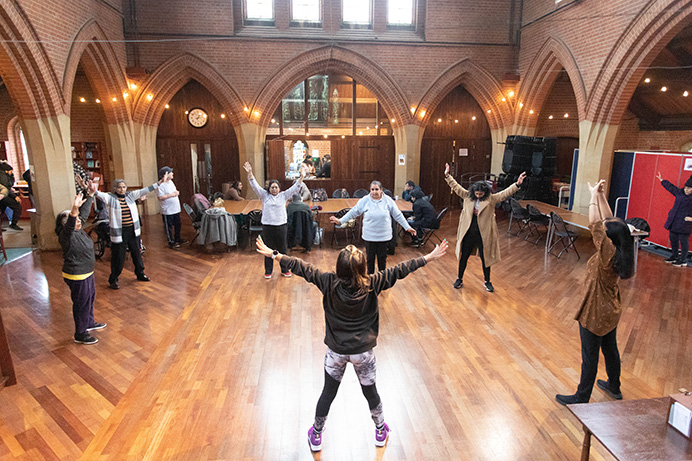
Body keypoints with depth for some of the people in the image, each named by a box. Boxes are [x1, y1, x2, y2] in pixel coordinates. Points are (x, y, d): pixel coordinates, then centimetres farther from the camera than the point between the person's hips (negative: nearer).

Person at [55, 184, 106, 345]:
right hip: (77, 277, -10)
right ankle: (80, 335, 17)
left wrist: (90, 195, 11)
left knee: (90, 299, 26)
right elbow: (69, 226, -45)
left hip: (87, 273, 10)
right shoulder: (66, 235, -23)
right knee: (82, 305, 2)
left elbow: (84, 213, 11)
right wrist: (74, 210, -61)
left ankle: (89, 323, 46)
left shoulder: (79, 229, 2)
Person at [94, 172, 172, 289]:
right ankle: (113, 280, 21)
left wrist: (160, 182, -5)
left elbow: (144, 191, 1)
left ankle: (140, 274, 37)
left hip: (133, 231, 5)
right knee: (118, 257, 3)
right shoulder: (110, 198, -7)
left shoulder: (130, 195, 5)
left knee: (137, 253, 18)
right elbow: (100, 194, -25)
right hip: (119, 232, -5)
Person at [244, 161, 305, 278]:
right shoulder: (264, 195, 6)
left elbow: (294, 188, -1)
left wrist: (301, 177, -13)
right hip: (267, 226, 0)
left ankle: (285, 270, 23)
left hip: (281, 226, 0)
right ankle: (268, 271, 20)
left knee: (282, 249, 8)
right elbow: (255, 186, -2)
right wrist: (250, 173, -15)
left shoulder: (283, 196, 6)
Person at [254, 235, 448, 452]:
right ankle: (381, 431, 45)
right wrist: (430, 257, -5)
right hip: (363, 352, 0)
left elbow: (302, 268, -10)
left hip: (336, 352, 1)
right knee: (370, 392, 22)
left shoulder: (329, 283, -17)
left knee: (328, 393, 19)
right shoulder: (371, 284, -19)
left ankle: (316, 436, 39)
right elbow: (399, 270, -13)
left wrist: (274, 254, 0)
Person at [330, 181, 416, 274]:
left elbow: (398, 215, 4)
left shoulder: (388, 200, -3)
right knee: (370, 258, 11)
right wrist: (340, 221, -1)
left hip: (384, 236, 0)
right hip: (369, 236, 0)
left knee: (382, 258, 11)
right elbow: (353, 212, 3)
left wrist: (407, 227, 3)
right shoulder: (364, 200, -4)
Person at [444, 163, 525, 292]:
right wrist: (447, 176, -2)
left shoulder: (491, 199, -6)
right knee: (463, 257, 12)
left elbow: (505, 193, -14)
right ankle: (460, 279, 30)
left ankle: (487, 281, 29)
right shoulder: (468, 196, 0)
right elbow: (456, 187, 2)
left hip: (484, 234, -2)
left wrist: (517, 184, -27)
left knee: (485, 258, 10)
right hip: (468, 232, 2)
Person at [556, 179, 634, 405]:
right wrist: (601, 195, 1)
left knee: (590, 357, 5)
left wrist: (594, 196, -19)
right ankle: (614, 387, 46)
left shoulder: (608, 253, -28)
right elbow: (608, 221, 1)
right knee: (610, 349, 26)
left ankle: (582, 397, 21)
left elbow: (594, 225, -29)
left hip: (596, 313, -9)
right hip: (611, 310, 9)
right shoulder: (619, 251, -6)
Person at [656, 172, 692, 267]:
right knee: (673, 239, 14)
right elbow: (670, 187, 24)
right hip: (674, 222, 7)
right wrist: (661, 180, 33)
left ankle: (683, 261, 6)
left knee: (683, 241, -2)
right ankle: (675, 256, 28)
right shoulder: (680, 192, 10)